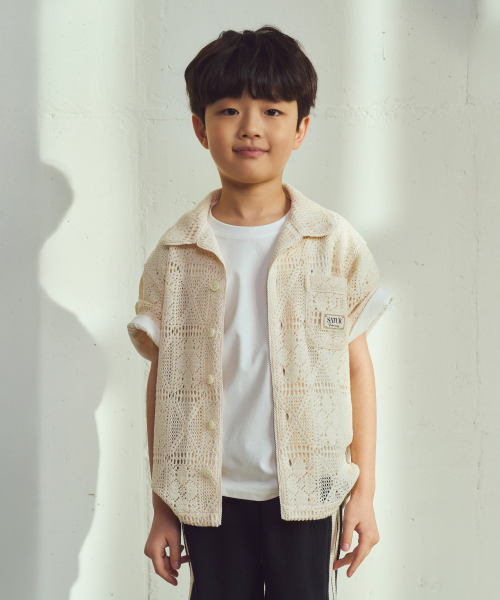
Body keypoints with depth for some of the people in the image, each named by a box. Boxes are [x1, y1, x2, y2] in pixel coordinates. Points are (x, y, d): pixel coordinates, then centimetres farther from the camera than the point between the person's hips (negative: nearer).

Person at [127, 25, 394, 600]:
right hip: (210, 494, 1)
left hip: (307, 490, 0)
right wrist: (163, 508, 6)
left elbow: (357, 367, 2)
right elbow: (161, 382, 3)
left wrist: (364, 489, 1)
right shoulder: (176, 253, -1)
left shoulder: (335, 242, -2)